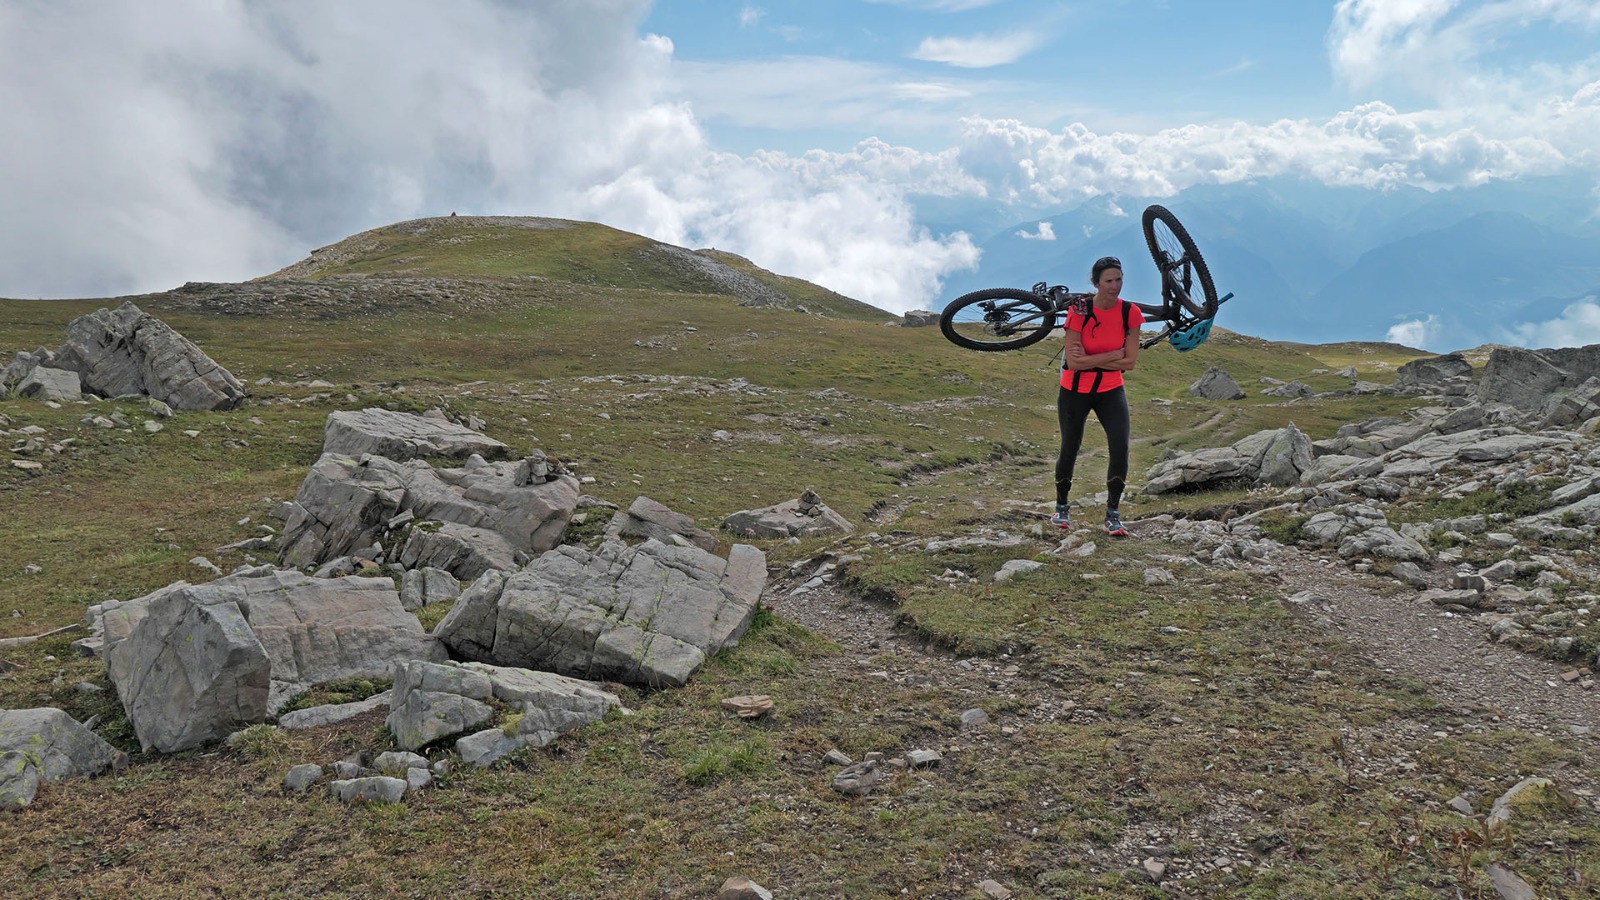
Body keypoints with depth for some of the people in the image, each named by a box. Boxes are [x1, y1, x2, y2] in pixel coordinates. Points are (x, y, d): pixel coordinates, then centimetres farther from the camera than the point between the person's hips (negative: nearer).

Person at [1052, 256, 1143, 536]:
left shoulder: (1130, 313, -10)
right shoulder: (1079, 311, -18)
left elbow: (1129, 362, -12)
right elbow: (1073, 362, -22)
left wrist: (1089, 359, -18)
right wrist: (1114, 354, -20)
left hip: (1111, 392, 2)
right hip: (1075, 392, -2)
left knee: (1120, 448, -14)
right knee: (1069, 450, 7)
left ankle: (1113, 514, 0)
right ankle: (1061, 507, 32)